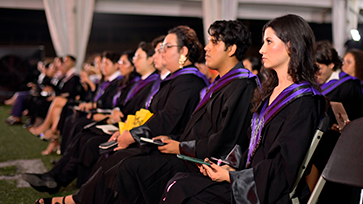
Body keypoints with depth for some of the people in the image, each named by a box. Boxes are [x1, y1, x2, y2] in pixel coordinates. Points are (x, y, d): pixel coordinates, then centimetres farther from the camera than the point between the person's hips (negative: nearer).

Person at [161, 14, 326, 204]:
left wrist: (231, 176, -13)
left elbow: (283, 166, -18)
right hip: (251, 178, 8)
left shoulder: (303, 102, -13)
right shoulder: (271, 92, 15)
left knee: (180, 189, -19)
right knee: (177, 183, -8)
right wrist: (232, 168, 0)